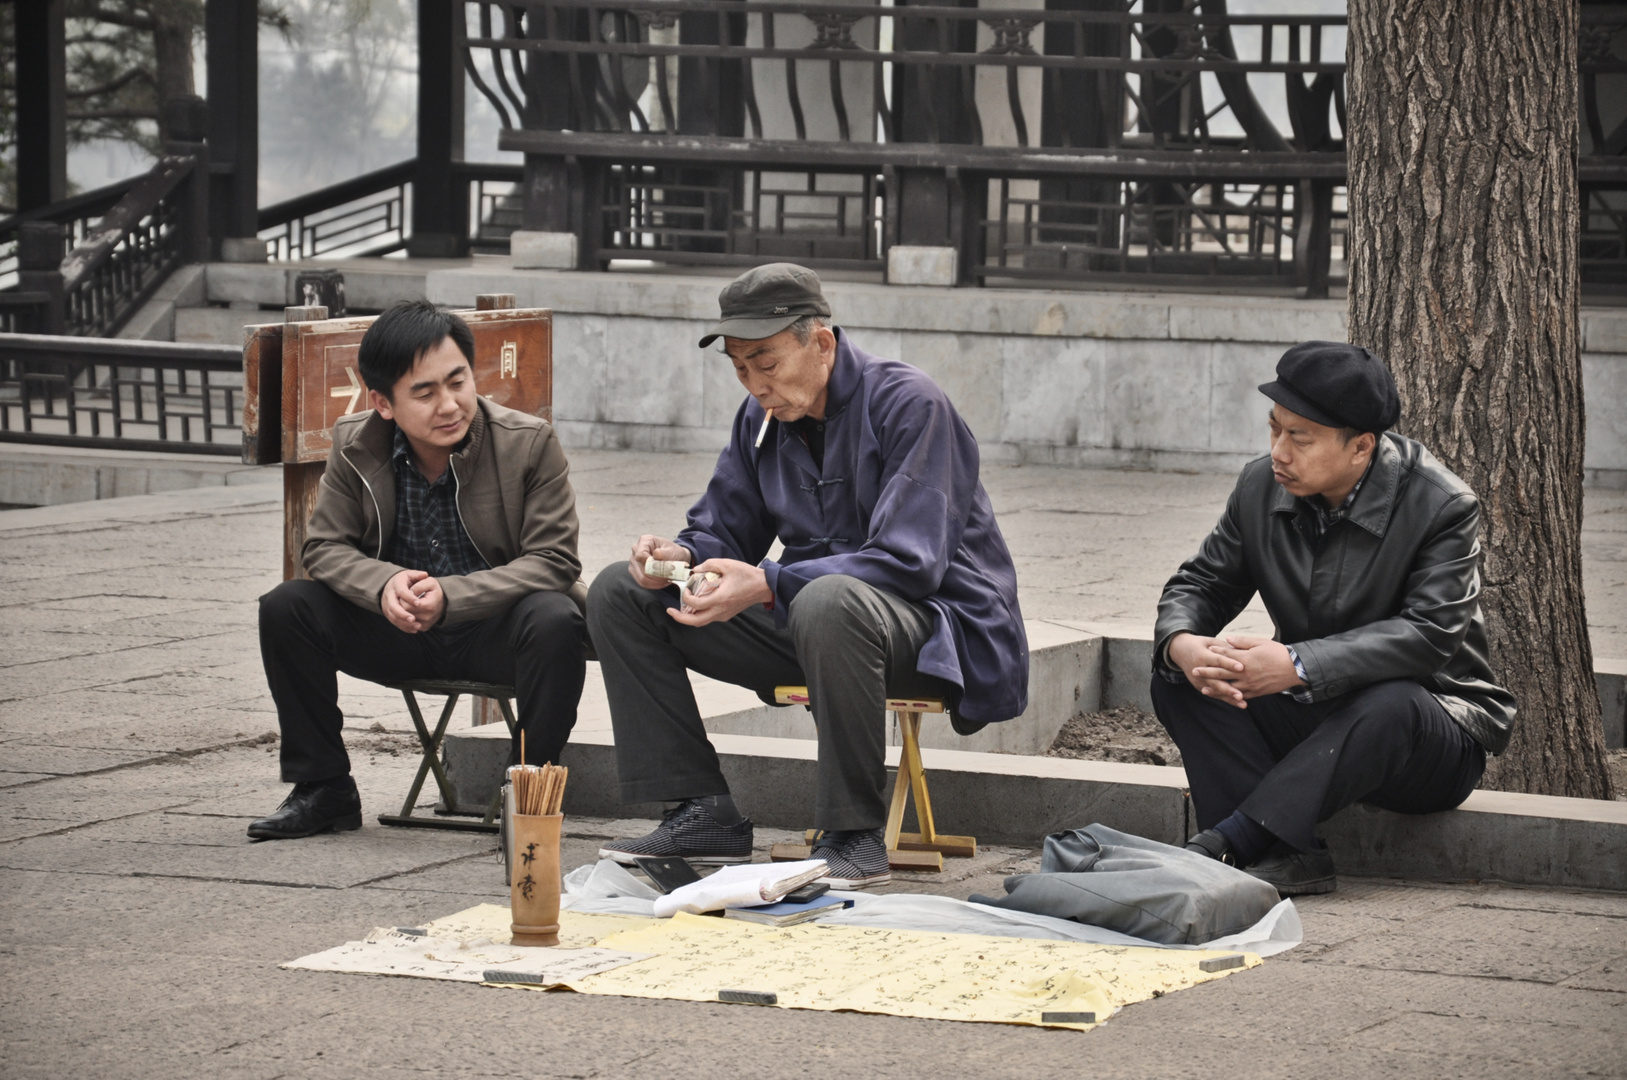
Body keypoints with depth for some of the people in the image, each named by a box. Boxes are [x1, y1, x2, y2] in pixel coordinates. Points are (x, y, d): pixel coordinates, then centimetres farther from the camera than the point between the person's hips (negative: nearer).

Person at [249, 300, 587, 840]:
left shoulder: (530, 443, -13)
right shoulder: (355, 447, -3)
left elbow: (552, 561, -15)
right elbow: (326, 547, 0)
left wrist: (450, 597, -29)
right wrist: (384, 584, -24)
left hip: (495, 629, -3)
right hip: (399, 633, 3)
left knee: (554, 621, -36)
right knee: (285, 608, -15)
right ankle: (323, 790, -2)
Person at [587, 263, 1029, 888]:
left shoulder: (907, 404, -17)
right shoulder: (763, 416, 6)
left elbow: (909, 562, -25)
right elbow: (724, 532, 15)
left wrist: (768, 583, -33)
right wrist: (681, 556, -12)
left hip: (935, 622, -8)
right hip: (810, 621, 8)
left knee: (829, 601, -43)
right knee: (619, 593, -1)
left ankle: (855, 836, -30)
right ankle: (705, 814, -5)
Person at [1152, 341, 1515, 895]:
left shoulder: (1442, 506, -18)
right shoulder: (1260, 486, -2)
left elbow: (1430, 635, -28)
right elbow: (1201, 583, 5)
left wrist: (1296, 665, -39)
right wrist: (1182, 644, -22)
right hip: (1308, 720, 5)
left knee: (1391, 704, -40)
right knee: (1179, 677, -18)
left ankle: (1223, 843, -41)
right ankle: (1289, 857, -32)